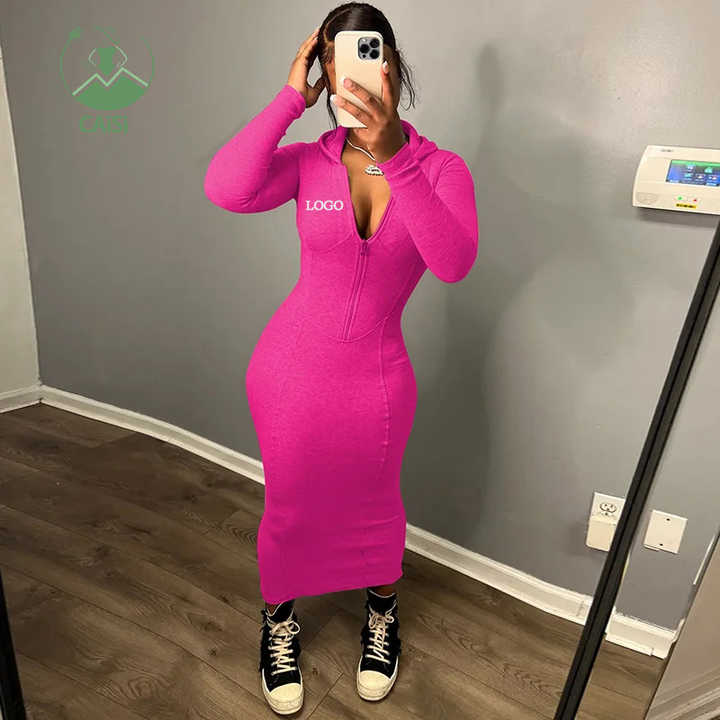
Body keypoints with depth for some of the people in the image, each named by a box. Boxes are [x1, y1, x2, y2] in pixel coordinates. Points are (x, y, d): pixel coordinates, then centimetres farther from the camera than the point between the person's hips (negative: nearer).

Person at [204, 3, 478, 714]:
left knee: (373, 505, 19)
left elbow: (452, 262, -24)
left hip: (377, 377, 0)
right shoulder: (309, 162, -4)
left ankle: (381, 615, 51)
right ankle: (279, 621, 48)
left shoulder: (441, 169, -5)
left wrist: (392, 154, -30)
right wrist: (291, 97, -16)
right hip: (290, 367, 0)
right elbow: (226, 189, -24)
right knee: (290, 506, 17)